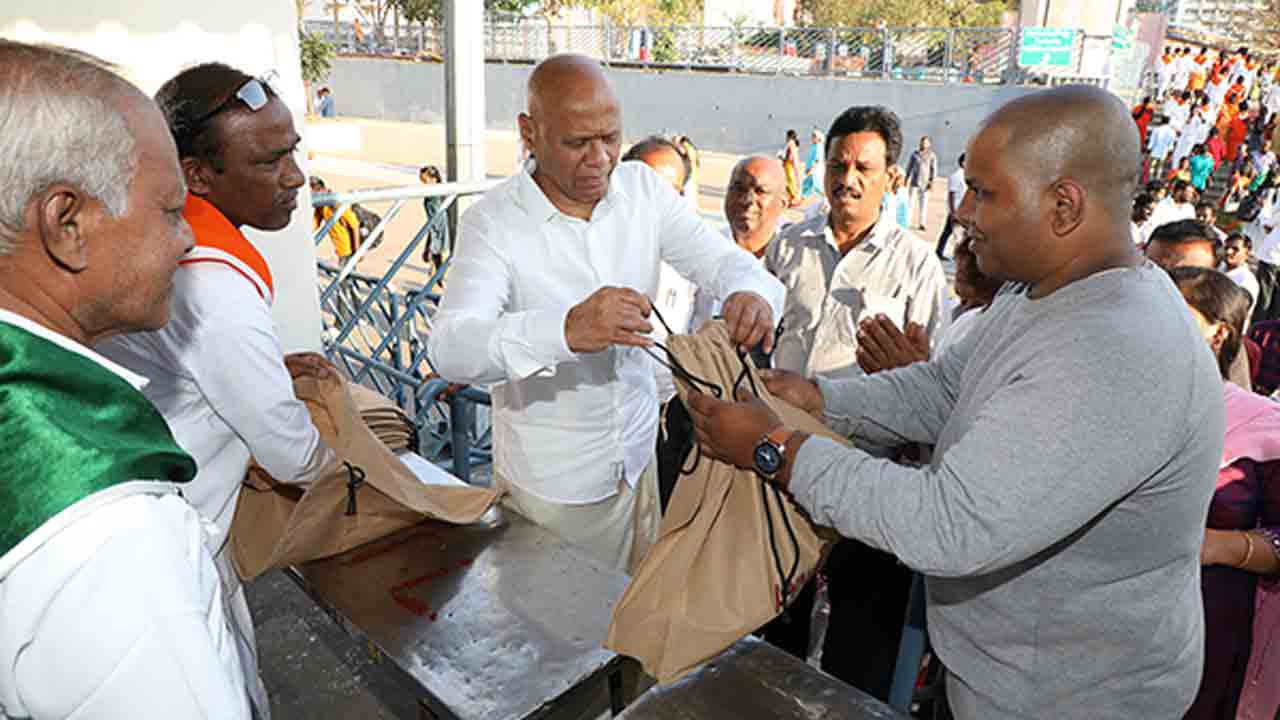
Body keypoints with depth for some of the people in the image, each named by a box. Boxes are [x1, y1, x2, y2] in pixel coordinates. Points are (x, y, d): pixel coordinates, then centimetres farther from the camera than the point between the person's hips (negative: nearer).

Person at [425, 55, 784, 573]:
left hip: (637, 461, 4)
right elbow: (448, 349, -30)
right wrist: (566, 331, -49)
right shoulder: (492, 222, -17)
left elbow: (721, 258, -8)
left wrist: (751, 293, -34)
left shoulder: (643, 188, -4)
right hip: (547, 485, -4)